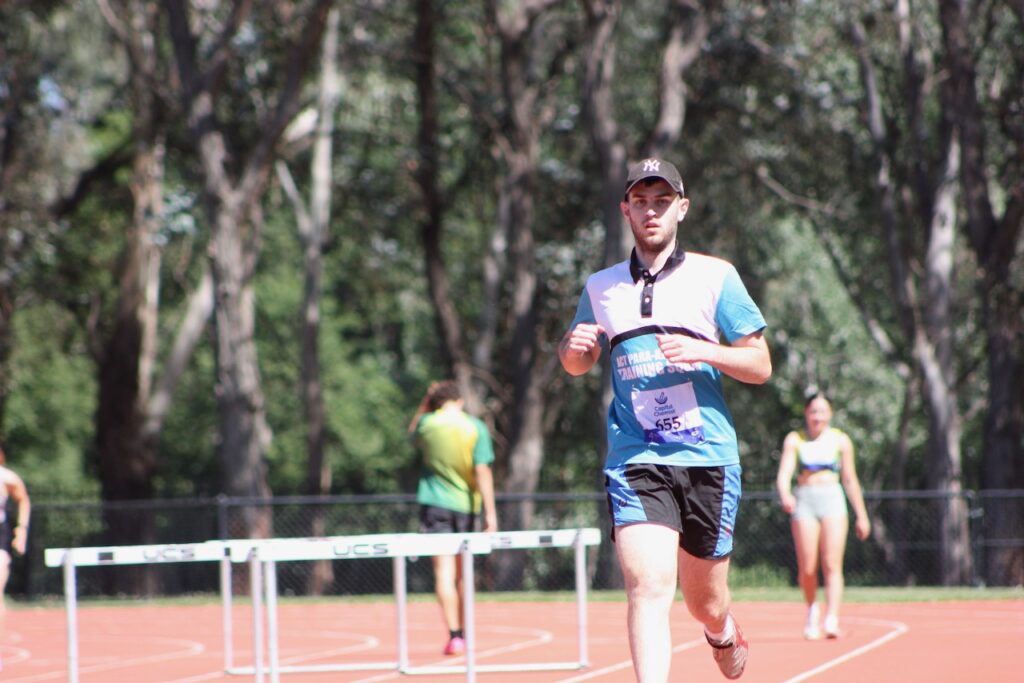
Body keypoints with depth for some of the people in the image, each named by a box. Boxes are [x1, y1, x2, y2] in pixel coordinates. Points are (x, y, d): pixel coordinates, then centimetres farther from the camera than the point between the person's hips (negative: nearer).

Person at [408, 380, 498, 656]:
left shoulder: (428, 423, -2)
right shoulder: (476, 428, -5)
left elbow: (412, 432, 23)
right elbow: (482, 471, -11)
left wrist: (425, 402, 20)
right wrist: (490, 512, -11)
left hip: (434, 502, -1)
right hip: (466, 504, 1)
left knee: (445, 571, -7)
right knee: (463, 574, 15)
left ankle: (454, 636, -18)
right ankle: (462, 633, 23)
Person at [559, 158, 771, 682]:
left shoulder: (715, 276, 4)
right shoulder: (600, 288, 10)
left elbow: (761, 366, 3)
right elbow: (576, 364, 25)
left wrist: (706, 351, -16)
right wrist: (574, 347, 0)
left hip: (708, 460, 0)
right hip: (634, 461, 0)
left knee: (705, 603, 12)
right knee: (648, 587, -21)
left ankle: (724, 633, 49)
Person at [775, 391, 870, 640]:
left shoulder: (840, 440, 11)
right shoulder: (794, 440, 8)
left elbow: (850, 480, 15)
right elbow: (784, 473, -3)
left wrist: (861, 515, 15)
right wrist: (785, 496, -24)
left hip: (833, 500, 0)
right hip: (804, 500, 0)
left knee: (832, 564, -13)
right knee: (807, 568, -3)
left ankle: (831, 619, -22)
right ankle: (812, 608, 24)